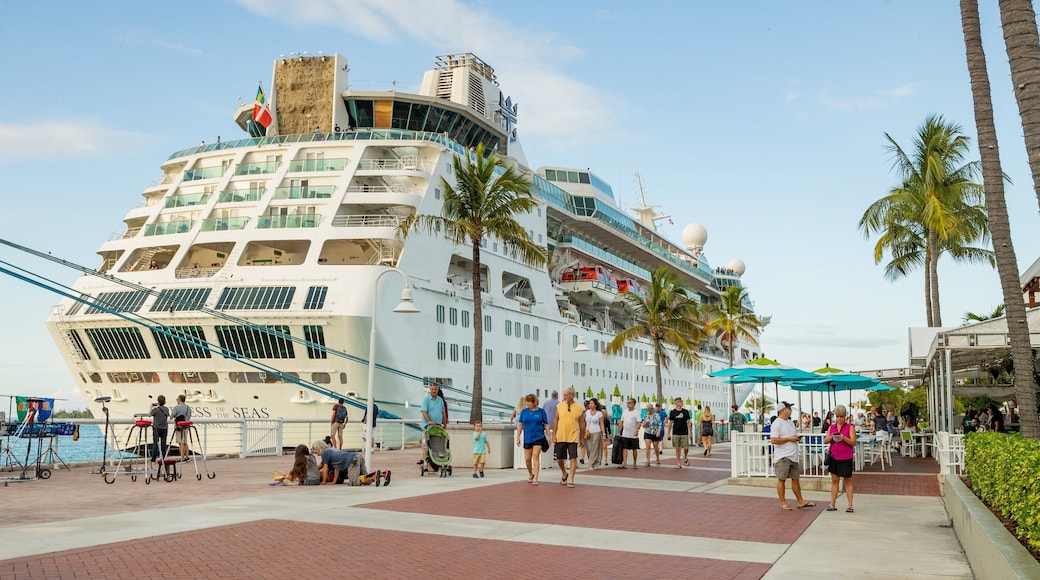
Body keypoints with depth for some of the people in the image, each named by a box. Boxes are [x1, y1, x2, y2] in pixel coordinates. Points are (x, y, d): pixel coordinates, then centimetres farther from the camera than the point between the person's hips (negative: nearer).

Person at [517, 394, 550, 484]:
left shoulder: (541, 411, 0)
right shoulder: (524, 412, 4)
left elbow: (546, 425, 4)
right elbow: (520, 425, 8)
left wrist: (548, 437, 0)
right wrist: (518, 437, 5)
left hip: (538, 437, -3)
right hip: (527, 438, 3)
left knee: (535, 456, -12)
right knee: (527, 459, 7)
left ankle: (535, 479, -11)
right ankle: (530, 474, 34)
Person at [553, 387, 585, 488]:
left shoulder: (579, 408, -3)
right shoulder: (560, 406, 2)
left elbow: (582, 424, 4)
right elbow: (556, 421, 8)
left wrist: (582, 438, 5)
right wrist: (554, 435, 3)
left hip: (573, 437, -2)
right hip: (560, 437, 2)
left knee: (573, 458, -7)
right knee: (559, 459, 10)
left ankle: (571, 480, 0)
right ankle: (564, 474, 36)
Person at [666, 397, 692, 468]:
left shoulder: (686, 411, 3)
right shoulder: (672, 412, 2)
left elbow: (689, 422, 6)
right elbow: (670, 423, 6)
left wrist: (690, 432, 2)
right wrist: (669, 433, 3)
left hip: (684, 433, 0)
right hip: (675, 433, 0)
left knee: (686, 448, -4)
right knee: (677, 449, 2)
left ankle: (685, 458, 27)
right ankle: (678, 463, 11)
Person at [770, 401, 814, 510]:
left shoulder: (790, 422, 16)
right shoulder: (777, 424, -12)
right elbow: (773, 440, -20)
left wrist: (796, 438, 4)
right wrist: (789, 439, -17)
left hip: (793, 456, 8)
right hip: (782, 457, -8)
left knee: (795, 479, 14)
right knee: (782, 479, -1)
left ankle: (800, 501, 21)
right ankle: (783, 503, 6)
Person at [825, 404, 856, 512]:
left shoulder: (850, 427, -2)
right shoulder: (831, 427, 11)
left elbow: (854, 442, -8)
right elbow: (825, 441, 7)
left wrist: (843, 437, -22)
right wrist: (831, 437, -13)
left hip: (846, 458, -4)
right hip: (834, 457, 4)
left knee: (848, 481, 2)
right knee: (834, 480, 5)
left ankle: (850, 505, 5)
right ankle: (832, 504, 7)